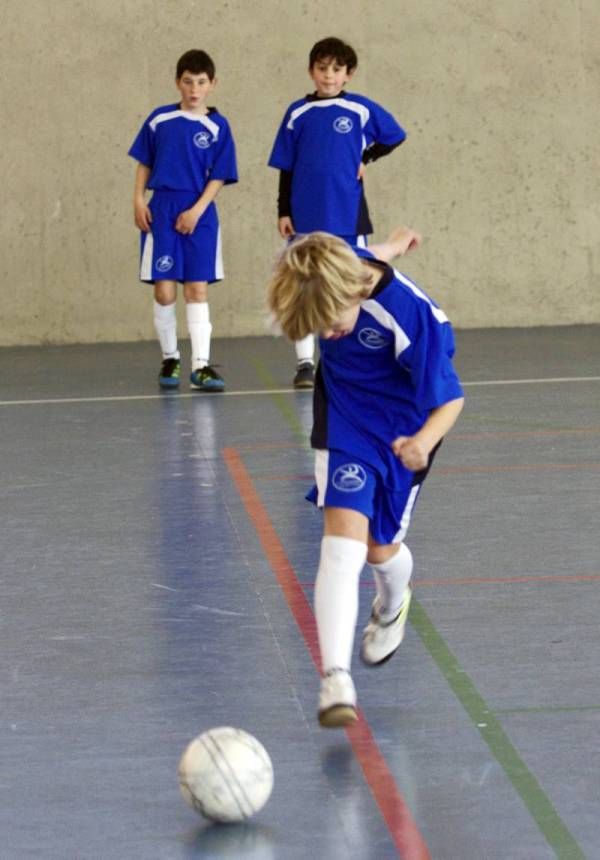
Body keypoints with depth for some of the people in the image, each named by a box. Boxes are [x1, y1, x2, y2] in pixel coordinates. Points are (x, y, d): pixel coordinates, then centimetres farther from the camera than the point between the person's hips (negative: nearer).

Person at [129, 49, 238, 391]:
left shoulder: (218, 127, -1)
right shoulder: (159, 120, 4)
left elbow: (219, 177, -2)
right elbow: (144, 163, 12)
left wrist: (197, 210, -12)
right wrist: (139, 200, 2)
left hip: (199, 215, -1)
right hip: (161, 212, 1)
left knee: (198, 289, -2)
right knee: (164, 290, 1)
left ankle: (201, 365, -4)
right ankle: (170, 358, 16)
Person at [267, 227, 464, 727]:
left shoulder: (410, 316, -34)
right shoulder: (331, 267, -20)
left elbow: (450, 397, -26)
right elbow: (364, 259, 6)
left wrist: (425, 440, -45)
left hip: (404, 428, -2)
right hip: (344, 421, 2)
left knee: (381, 547, 11)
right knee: (344, 538, -15)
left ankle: (392, 607, 50)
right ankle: (336, 677, -24)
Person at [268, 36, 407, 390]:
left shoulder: (361, 109, -1)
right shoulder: (298, 113, 3)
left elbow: (395, 136, 10)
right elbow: (286, 167, 6)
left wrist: (365, 159, 0)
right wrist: (284, 211, 2)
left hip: (348, 216, -1)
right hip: (306, 218, 1)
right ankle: (305, 362, 8)